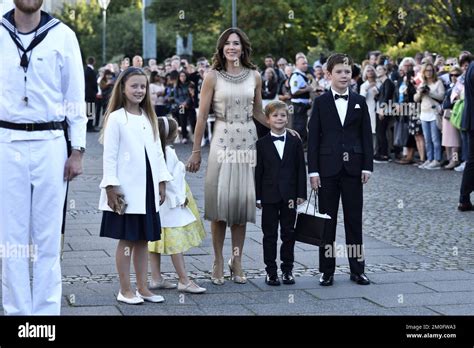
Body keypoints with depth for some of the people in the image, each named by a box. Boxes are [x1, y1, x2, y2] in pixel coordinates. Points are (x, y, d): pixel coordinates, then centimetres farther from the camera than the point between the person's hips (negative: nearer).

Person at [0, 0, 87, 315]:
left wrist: (78, 150, 0)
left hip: (50, 145, -1)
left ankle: (47, 310, 10)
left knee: (48, 237, 3)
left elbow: (76, 96, 5)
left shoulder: (62, 36, 4)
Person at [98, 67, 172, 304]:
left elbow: (157, 152, 14)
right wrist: (111, 186, -14)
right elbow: (109, 156, -9)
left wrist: (162, 181, 9)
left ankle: (142, 287, 18)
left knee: (143, 239, 10)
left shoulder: (149, 118, 13)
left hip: (148, 189, 6)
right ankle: (125, 290, 9)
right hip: (126, 191, -6)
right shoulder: (116, 118, -6)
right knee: (127, 240, 0)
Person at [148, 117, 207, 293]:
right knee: (176, 242, -6)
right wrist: (180, 198, -12)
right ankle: (184, 281, -4)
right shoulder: (168, 152, -17)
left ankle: (156, 279, 15)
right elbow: (168, 179, -20)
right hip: (170, 204, -9)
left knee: (156, 239, 10)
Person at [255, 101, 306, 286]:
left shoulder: (295, 142, 4)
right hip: (269, 196, -1)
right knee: (270, 234, 4)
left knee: (289, 234, 7)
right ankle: (271, 271, 11)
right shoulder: (261, 144, 0)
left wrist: (301, 194, -2)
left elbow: (301, 169, 4)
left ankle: (287, 269, 17)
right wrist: (258, 197, -4)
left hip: (289, 196, 1)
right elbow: (258, 171, 0)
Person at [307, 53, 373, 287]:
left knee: (354, 219, 6)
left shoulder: (359, 102, 7)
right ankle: (327, 270, 11)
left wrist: (367, 166, -2)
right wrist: (313, 170, -7)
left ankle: (357, 269, 13)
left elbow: (366, 135, 6)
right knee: (327, 220, 4)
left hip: (353, 168, 1)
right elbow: (313, 138, -1)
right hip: (328, 168, -1)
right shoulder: (321, 103, 2)